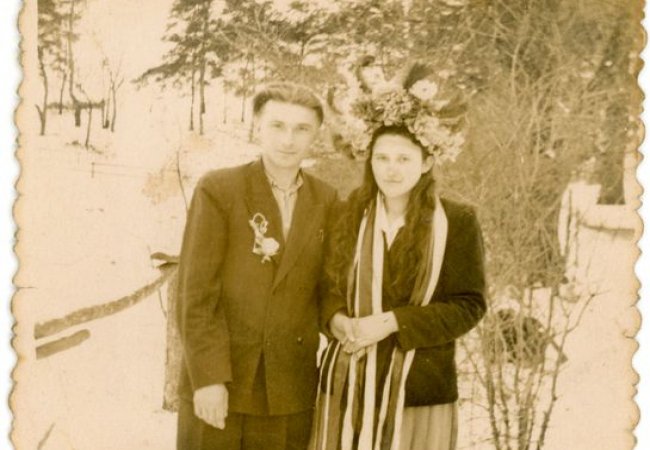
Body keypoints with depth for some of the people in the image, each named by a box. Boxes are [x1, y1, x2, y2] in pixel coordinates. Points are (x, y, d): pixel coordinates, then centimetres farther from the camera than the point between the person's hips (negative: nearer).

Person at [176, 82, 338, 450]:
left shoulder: (327, 201, 4)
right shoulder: (217, 190, -6)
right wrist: (207, 377, -14)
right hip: (217, 383, -3)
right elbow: (196, 291, -10)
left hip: (291, 391, 3)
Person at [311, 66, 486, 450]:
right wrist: (338, 321, -10)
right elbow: (329, 285, 12)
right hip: (348, 384, 3)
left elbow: (469, 305, -7)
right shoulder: (351, 216, 5)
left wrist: (393, 322, -17)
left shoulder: (458, 221, -6)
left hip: (419, 390, -3)